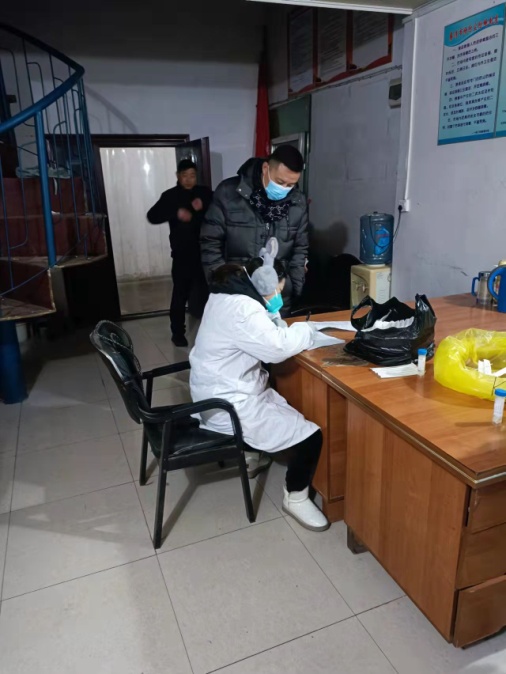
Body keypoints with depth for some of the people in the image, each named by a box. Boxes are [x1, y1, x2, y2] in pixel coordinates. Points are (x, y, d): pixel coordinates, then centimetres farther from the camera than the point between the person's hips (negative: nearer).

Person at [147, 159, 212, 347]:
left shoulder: (205, 193, 7)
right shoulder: (170, 196, 2)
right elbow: (152, 216, -9)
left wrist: (204, 207, -17)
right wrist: (176, 213, -23)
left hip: (204, 251, 2)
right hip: (182, 254, -2)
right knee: (180, 293, -3)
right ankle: (177, 332, 9)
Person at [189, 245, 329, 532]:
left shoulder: (227, 296, 6)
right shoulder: (241, 310, -26)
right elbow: (277, 347, -28)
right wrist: (306, 329, -10)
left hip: (222, 395, 11)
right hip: (229, 408, -11)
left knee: (289, 405, 28)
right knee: (311, 436, -9)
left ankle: (246, 452, 38)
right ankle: (296, 498, 12)